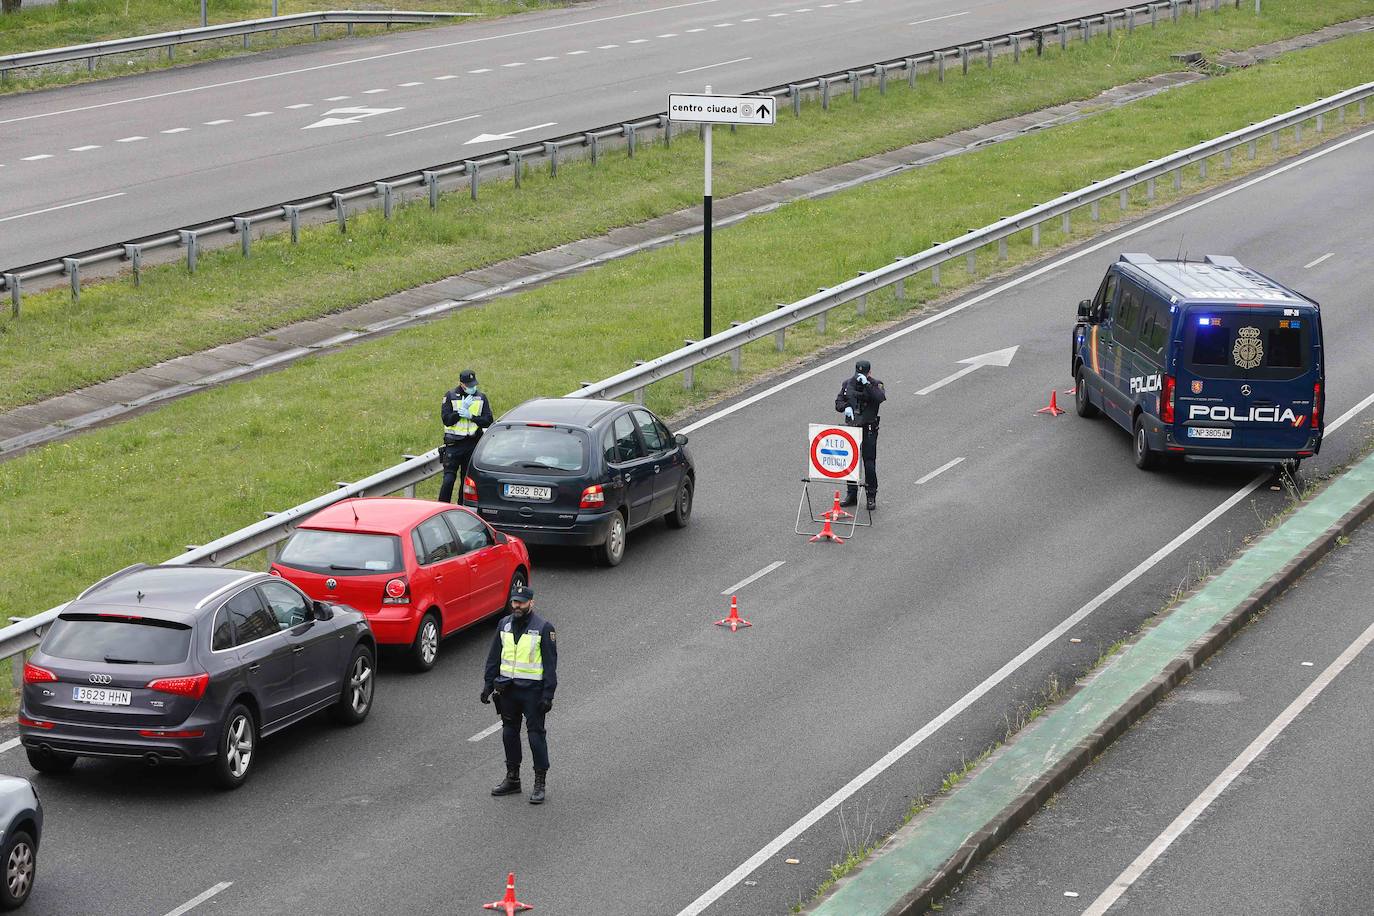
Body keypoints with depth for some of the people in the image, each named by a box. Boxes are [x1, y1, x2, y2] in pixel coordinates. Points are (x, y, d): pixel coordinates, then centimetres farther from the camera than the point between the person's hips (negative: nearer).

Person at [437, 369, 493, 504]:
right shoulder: (450, 396, 0)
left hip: (473, 444, 3)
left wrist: (470, 416, -13)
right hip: (454, 444, -3)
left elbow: (487, 421, 0)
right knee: (449, 479, -11)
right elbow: (446, 419, -10)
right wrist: (462, 409, -18)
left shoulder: (481, 398, 7)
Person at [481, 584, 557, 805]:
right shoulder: (504, 625, 7)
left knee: (536, 734, -4)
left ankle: (539, 784, 2)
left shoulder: (543, 628, -9)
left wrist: (548, 694, -14)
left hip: (532, 689, -6)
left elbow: (550, 663, -9)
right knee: (509, 732, 12)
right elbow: (494, 657, 14)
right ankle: (512, 779, 24)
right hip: (507, 688, 6)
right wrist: (488, 684, 8)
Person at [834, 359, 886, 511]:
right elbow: (838, 402, 9)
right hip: (851, 428, 4)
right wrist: (845, 407, -13)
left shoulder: (875, 384, -5)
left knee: (869, 463, -5)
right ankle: (852, 495, 19)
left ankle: (872, 497, 4)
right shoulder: (848, 383, 6)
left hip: (868, 429, -4)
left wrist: (867, 384, -31)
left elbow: (881, 397, -25)